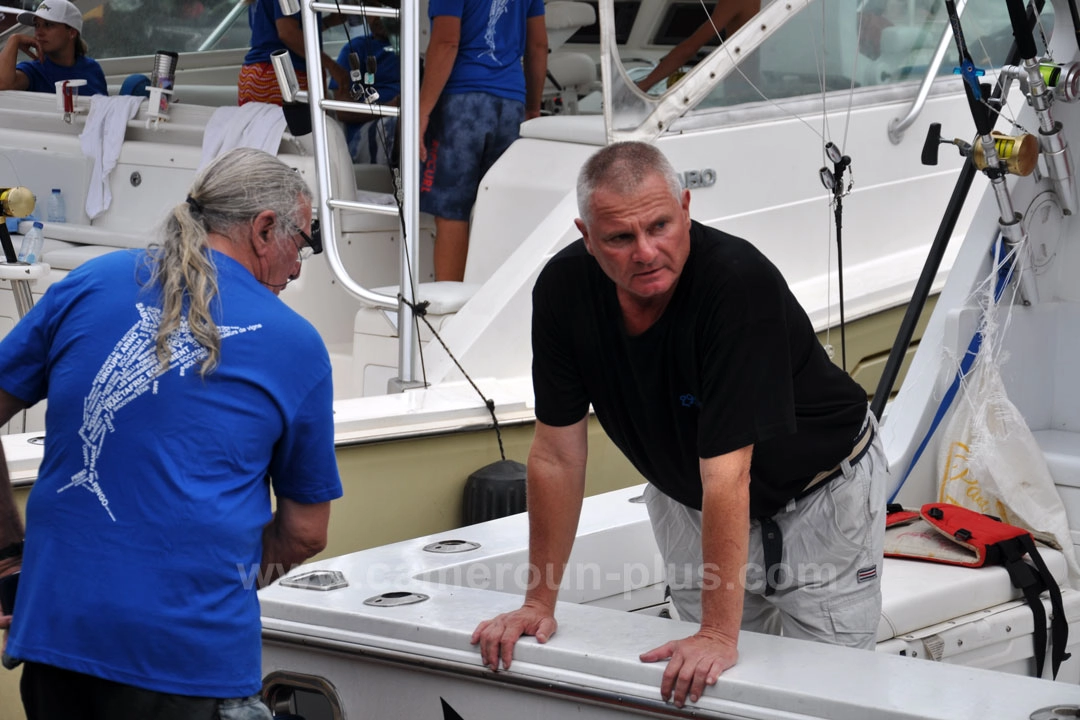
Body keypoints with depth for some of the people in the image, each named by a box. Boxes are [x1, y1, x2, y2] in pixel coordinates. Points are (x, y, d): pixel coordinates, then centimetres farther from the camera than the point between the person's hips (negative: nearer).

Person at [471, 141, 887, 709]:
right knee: (705, 687, 6)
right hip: (686, 500, 4)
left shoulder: (739, 281, -35)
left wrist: (719, 635, -38)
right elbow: (557, 455, -11)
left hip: (818, 493, -4)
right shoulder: (564, 289, -19)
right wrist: (540, 603, -10)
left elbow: (726, 473, -38)